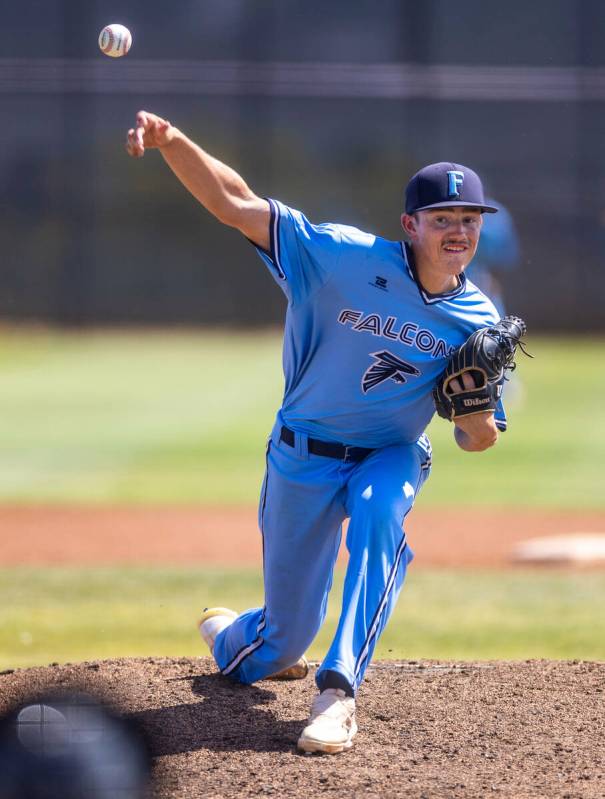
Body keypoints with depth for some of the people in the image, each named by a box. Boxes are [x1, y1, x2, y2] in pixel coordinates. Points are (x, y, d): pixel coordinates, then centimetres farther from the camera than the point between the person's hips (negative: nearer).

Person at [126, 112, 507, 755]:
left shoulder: (478, 322, -10)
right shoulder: (344, 256, -19)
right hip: (303, 455, -1)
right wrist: (172, 140, -41)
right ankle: (225, 632, 46)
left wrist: (476, 408, -27)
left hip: (392, 457, 1)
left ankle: (339, 690, -35)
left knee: (379, 516, -37)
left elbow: (477, 442, -2)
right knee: (283, 639, 6)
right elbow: (236, 205, -25)